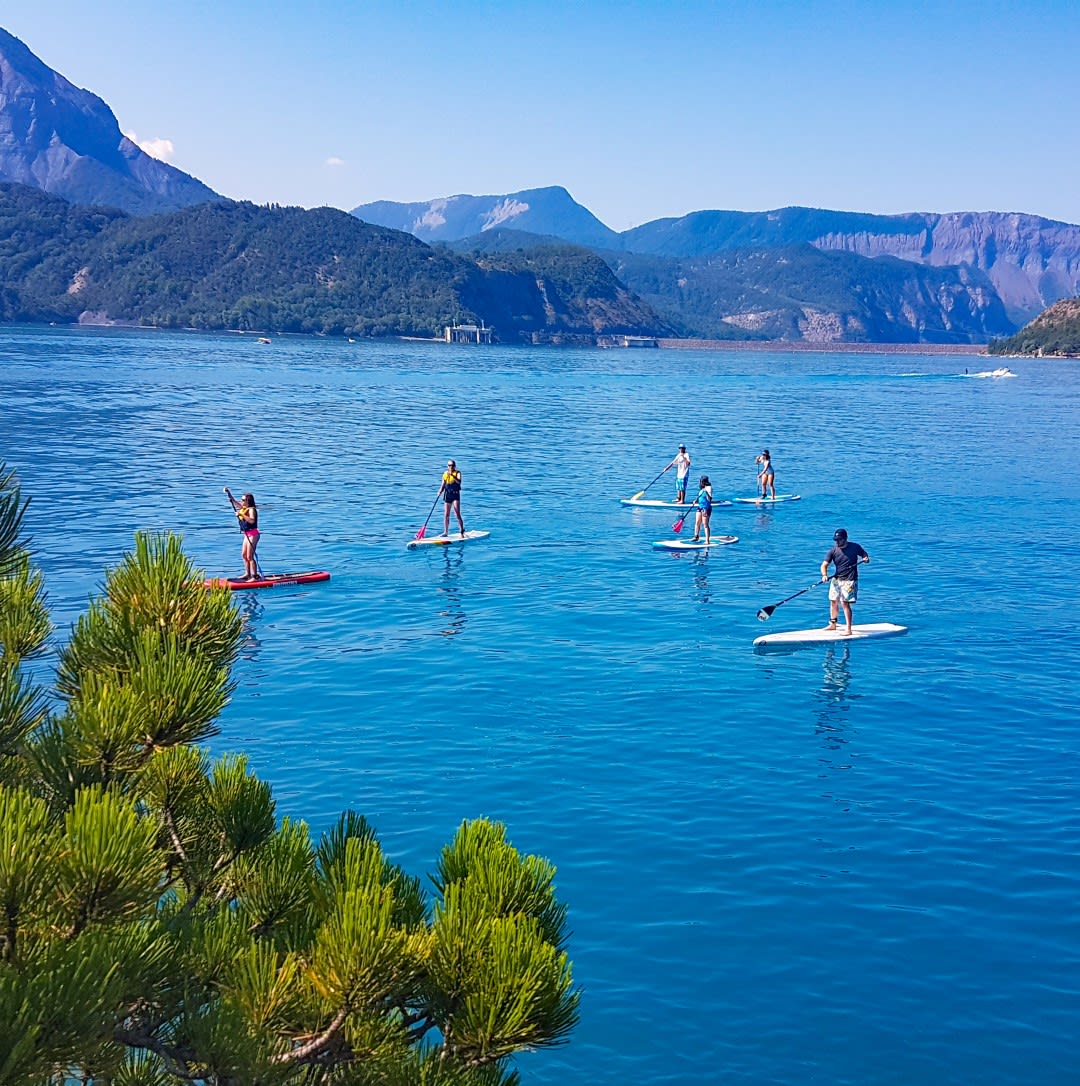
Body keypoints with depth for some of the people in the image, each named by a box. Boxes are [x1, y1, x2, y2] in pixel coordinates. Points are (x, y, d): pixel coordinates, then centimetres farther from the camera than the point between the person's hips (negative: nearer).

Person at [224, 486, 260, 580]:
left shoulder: (252, 509, -15)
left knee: (250, 556, -11)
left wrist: (241, 515, -34)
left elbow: (252, 520, -32)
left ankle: (255, 576, -9)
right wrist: (228, 493, 8)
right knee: (244, 555, 15)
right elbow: (233, 501, 19)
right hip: (247, 534, 10)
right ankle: (247, 574, 24)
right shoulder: (243, 508, 11)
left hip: (253, 534, -10)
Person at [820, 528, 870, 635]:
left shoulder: (855, 547, -6)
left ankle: (849, 630, -11)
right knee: (833, 602, 14)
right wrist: (824, 575, -27)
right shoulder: (833, 550, -3)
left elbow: (865, 555, 9)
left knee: (845, 603, -13)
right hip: (836, 579, 4)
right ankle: (833, 624, 35)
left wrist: (866, 559, -15)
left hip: (849, 580, -4)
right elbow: (824, 565, -8)